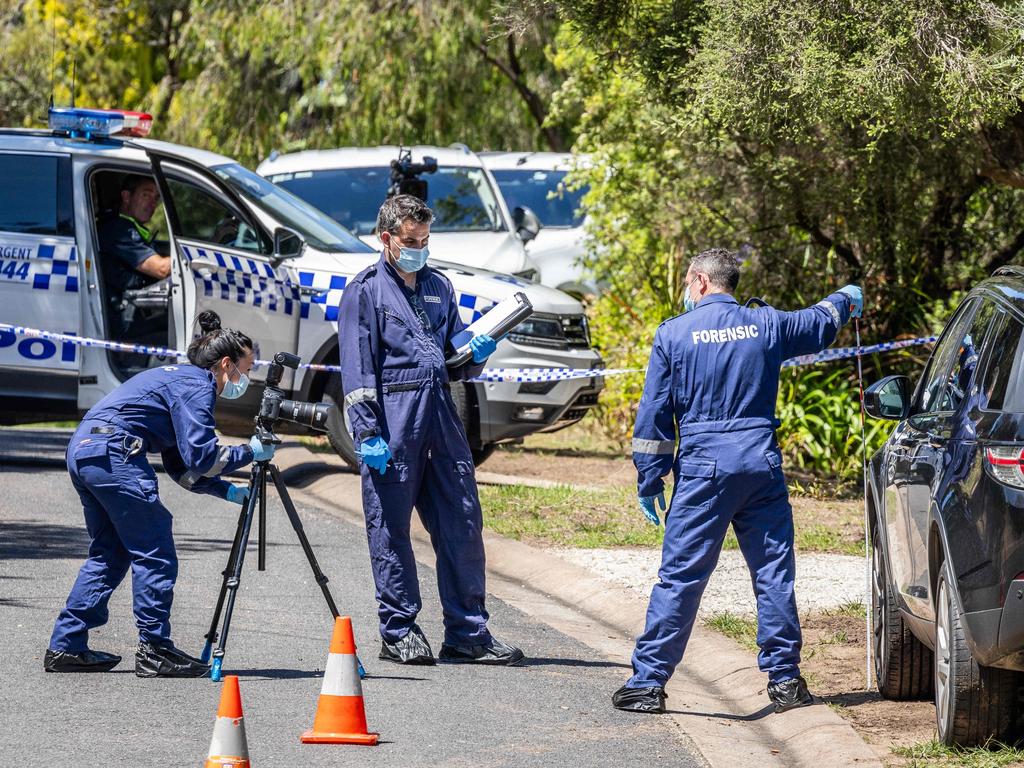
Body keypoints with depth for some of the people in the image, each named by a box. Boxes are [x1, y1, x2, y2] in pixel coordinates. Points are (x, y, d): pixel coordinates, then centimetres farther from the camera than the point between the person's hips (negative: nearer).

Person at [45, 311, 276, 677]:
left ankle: (66, 647, 16)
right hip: (113, 452, -10)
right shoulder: (196, 386, -5)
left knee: (110, 553, 17)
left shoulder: (178, 379, 25)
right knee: (154, 554, -3)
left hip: (83, 450, 10)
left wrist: (227, 490, 18)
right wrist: (250, 452, 0)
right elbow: (200, 456, -13)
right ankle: (154, 651, -1)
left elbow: (181, 465, 26)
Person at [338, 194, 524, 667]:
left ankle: (468, 634, 8)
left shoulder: (438, 287, 19)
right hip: (393, 417, -6)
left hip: (440, 414, 6)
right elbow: (357, 368, -6)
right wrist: (367, 433, -14)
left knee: (463, 522, 3)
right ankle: (399, 632, 8)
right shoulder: (367, 291, 0)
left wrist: (475, 355, 3)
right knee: (390, 526, 0)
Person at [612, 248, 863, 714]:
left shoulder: (673, 334, 0)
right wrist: (845, 301, 50)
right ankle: (784, 679, 10)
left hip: (703, 466, -2)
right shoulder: (766, 325, 6)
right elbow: (819, 325, 27)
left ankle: (648, 681, -1)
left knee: (680, 577, -1)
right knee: (774, 573, 8)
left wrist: (649, 482, 6)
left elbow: (654, 413, 0)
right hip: (761, 464, 2)